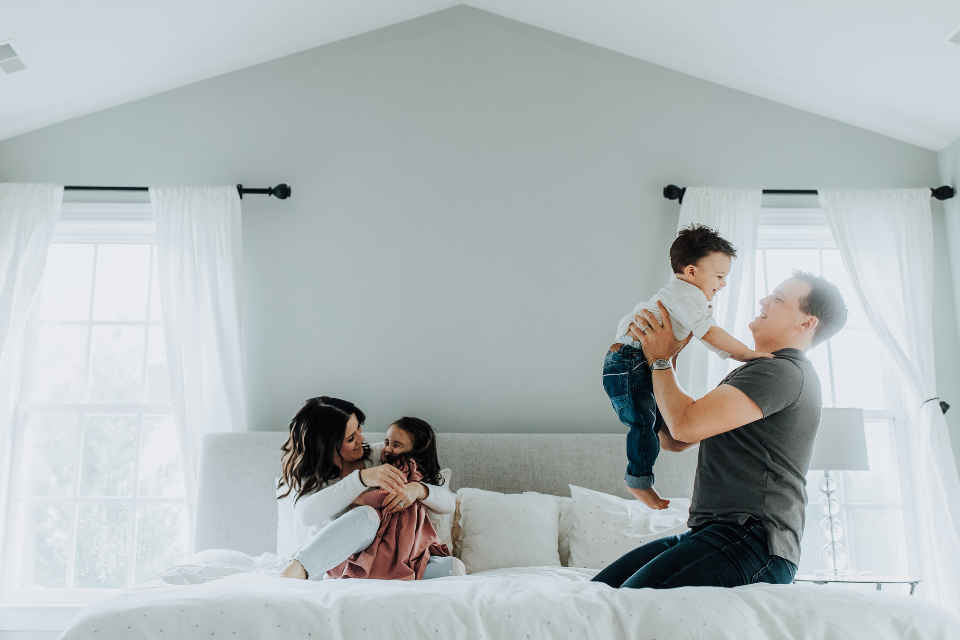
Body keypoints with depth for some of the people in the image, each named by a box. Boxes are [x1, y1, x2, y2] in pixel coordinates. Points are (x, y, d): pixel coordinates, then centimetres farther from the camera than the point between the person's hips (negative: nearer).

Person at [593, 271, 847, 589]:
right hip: (714, 533, 9)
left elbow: (686, 425, -20)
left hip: (754, 539, -9)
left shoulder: (784, 371, -9)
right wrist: (658, 358, 14)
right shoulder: (750, 373, 24)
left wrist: (661, 359, -3)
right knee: (601, 586, -3)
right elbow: (672, 440, 22)